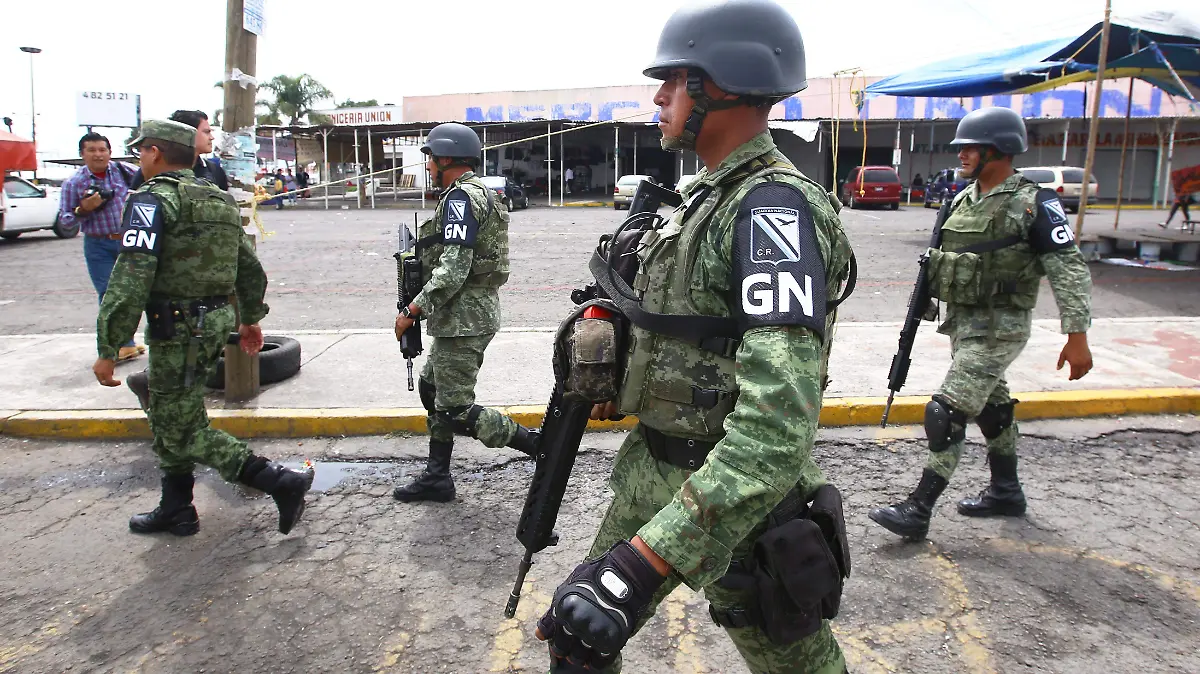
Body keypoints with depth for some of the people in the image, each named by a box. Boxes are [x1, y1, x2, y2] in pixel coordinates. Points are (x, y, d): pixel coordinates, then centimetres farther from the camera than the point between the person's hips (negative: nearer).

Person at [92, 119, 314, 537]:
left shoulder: (152, 200, -13)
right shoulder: (220, 201, 12)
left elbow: (131, 280, -22)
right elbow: (251, 269, 19)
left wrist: (107, 348, -19)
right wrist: (251, 319, 30)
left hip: (178, 330, -9)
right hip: (216, 323, 9)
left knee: (181, 431, 1)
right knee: (169, 418, 21)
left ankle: (283, 483, -6)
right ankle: (176, 511, 30)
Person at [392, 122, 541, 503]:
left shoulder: (460, 197, -15)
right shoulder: (478, 192, 18)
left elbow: (454, 268, -24)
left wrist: (413, 310, -20)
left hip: (463, 318, -11)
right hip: (471, 314, 11)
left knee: (454, 410, -7)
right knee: (433, 388, 19)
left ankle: (539, 445, -3)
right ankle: (437, 477, 25)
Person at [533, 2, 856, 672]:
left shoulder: (774, 206, -23)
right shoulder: (708, 195, 9)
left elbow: (778, 425, -35)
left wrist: (647, 558, -42)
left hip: (735, 497, -8)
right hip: (651, 470, 9)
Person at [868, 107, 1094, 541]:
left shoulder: (1033, 204, -12)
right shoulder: (963, 199, 9)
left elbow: (1069, 269, -15)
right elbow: (940, 258, 18)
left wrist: (1077, 335, -20)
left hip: (999, 327, -8)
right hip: (962, 322, 8)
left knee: (947, 413, -13)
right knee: (990, 405, 20)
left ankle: (918, 511, -7)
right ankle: (1006, 493, 36)